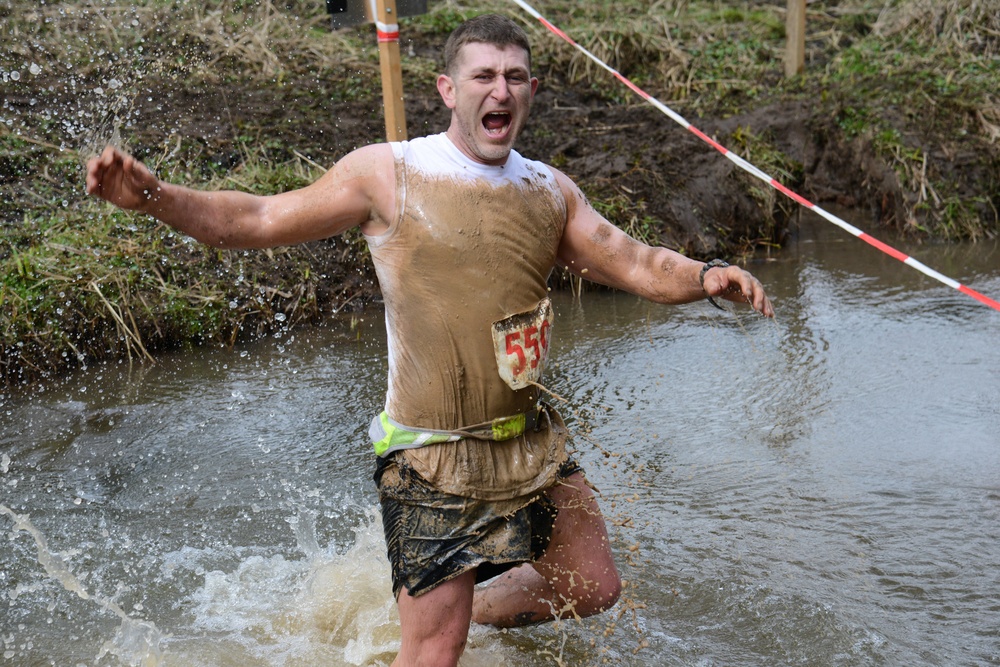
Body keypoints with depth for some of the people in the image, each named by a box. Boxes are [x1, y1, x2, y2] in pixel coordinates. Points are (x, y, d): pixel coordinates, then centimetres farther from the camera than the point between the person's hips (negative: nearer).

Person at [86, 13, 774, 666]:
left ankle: (475, 606, 43)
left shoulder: (550, 191, 6)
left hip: (532, 440, 6)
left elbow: (634, 264, 7)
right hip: (432, 456, -5)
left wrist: (703, 277, -13)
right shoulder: (388, 174, -9)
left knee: (594, 588, 17)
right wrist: (153, 195, -19)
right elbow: (258, 221, -6)